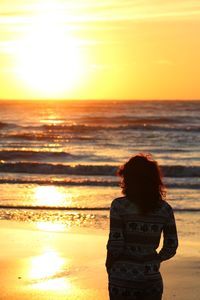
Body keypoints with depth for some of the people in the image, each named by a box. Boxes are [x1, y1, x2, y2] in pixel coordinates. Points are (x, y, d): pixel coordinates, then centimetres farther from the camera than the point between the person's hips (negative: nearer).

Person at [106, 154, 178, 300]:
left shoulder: (119, 205, -10)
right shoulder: (165, 208, 1)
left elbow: (115, 244, -12)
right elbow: (171, 247, 3)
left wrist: (109, 267, 5)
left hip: (122, 279, -3)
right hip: (152, 279, 3)